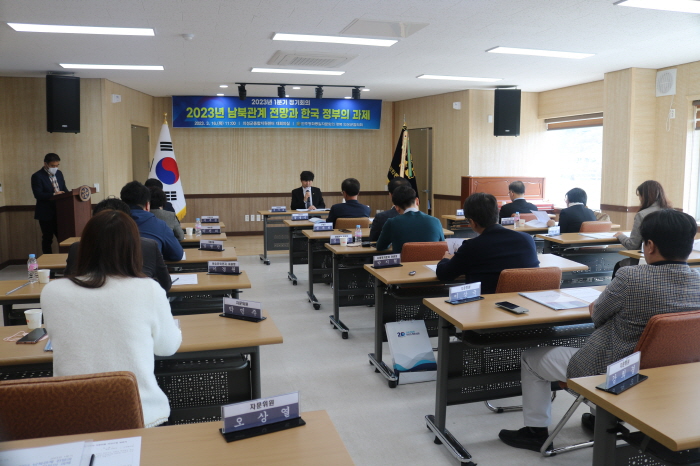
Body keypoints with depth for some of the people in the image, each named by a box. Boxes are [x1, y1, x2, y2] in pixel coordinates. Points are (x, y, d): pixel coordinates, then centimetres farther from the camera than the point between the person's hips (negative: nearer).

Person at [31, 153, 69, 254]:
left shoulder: (59, 173, 11)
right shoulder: (37, 176, -10)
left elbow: (64, 189, 15)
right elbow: (38, 194, -18)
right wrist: (54, 194, -29)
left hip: (60, 211, 5)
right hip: (46, 213, -5)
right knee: (47, 239, 4)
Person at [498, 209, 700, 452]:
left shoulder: (631, 277, -29)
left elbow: (597, 315, -12)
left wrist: (597, 306, 10)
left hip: (609, 373, -7)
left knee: (531, 357, 14)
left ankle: (536, 431, 25)